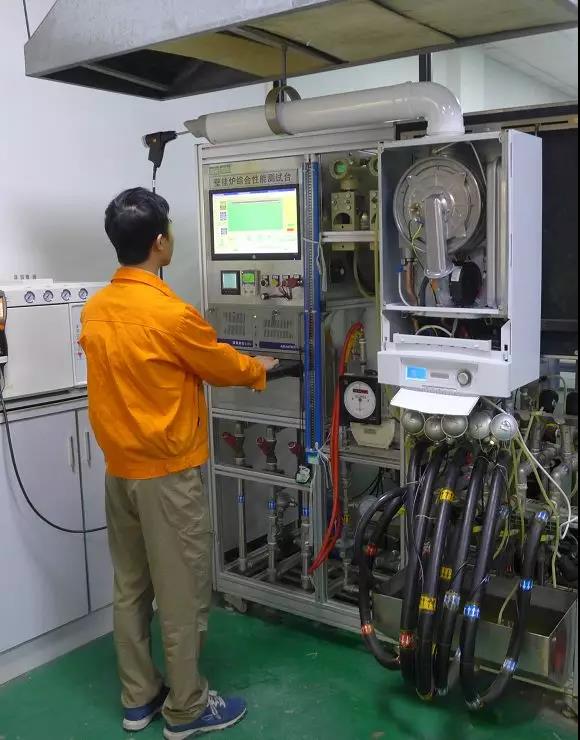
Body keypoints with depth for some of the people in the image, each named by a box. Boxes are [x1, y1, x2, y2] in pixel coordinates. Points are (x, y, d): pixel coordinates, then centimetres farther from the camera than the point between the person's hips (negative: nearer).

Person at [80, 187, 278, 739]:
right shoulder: (171, 314, -21)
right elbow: (223, 365, -7)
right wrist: (260, 370, 15)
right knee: (181, 592, 7)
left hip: (118, 468, 8)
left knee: (131, 586, 17)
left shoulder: (95, 310, 3)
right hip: (166, 472, -8)